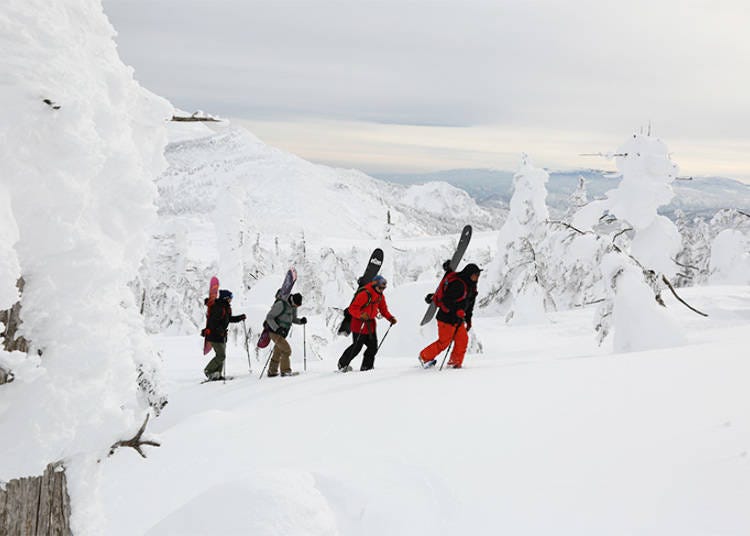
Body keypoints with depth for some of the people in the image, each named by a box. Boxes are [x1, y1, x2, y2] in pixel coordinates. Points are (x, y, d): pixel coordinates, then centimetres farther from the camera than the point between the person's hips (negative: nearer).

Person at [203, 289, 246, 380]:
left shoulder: (226, 307, 13)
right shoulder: (218, 308, -19)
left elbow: (229, 319, 25)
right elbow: (213, 321, -26)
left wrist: (240, 317, 16)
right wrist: (219, 330, -34)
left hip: (221, 335, 10)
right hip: (215, 335, -10)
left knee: (221, 355, 12)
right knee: (221, 356, -10)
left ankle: (217, 374, 17)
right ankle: (208, 371, 3)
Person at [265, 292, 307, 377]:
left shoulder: (293, 306, 3)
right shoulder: (281, 304, -23)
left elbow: (293, 319, 15)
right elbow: (269, 317, -21)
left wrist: (301, 321, -6)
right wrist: (277, 329, -31)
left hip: (282, 333, 9)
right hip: (275, 332, -9)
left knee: (278, 352, 17)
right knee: (286, 350, -16)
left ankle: (272, 372, 29)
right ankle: (285, 371, -13)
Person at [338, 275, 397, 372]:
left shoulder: (380, 296, 5)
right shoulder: (364, 294, -23)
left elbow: (383, 309, 16)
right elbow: (352, 309, -25)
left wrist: (390, 318, 0)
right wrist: (361, 315, -42)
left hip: (371, 325, 8)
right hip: (359, 324, -8)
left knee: (373, 347, 4)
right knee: (357, 346, -3)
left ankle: (366, 367, 17)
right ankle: (342, 365, 14)